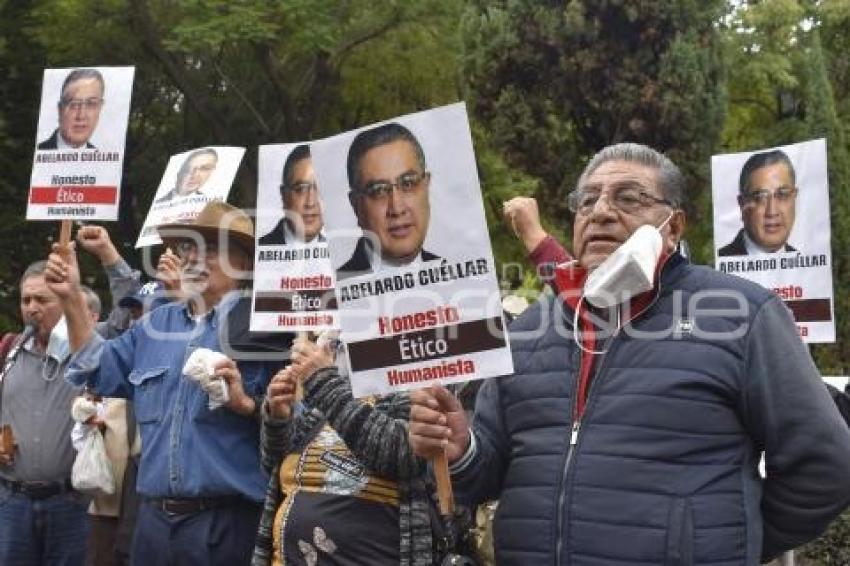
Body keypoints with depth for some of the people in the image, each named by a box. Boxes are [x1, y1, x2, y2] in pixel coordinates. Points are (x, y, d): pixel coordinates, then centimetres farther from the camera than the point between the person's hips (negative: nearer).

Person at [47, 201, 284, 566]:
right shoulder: (155, 324, 16)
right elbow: (101, 372, 21)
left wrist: (247, 404, -25)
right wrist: (71, 299, 14)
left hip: (226, 521, -6)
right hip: (154, 516, 6)